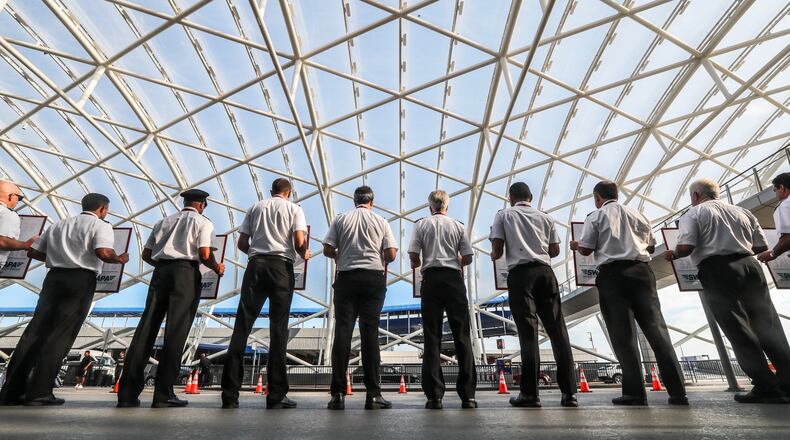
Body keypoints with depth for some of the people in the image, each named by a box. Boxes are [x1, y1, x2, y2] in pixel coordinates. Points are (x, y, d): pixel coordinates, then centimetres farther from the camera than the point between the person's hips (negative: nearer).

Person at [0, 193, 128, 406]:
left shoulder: (59, 225, 19)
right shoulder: (100, 225, -2)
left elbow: (33, 251, 19)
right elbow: (104, 253, -19)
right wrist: (120, 259, 0)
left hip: (54, 277, 6)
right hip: (81, 279, -6)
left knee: (35, 331, 7)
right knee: (61, 335, -4)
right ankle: (39, 392, -5)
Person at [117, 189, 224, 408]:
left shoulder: (163, 221, 22)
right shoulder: (203, 222, 7)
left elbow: (146, 255, 18)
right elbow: (205, 255, -7)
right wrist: (217, 268, 10)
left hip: (160, 271, 5)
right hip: (186, 272, -5)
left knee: (146, 328, 3)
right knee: (176, 332, -4)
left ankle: (127, 393, 3)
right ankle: (163, 394, -4)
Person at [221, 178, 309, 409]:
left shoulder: (255, 207, 18)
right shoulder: (294, 208, 9)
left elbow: (242, 244, 12)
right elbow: (299, 243, -4)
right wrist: (305, 255, 16)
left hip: (255, 265, 3)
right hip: (281, 266, -2)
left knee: (242, 326, 1)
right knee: (278, 329, -1)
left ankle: (230, 394, 0)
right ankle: (276, 395, 1)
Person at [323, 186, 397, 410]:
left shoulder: (340, 219, 9)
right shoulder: (380, 221, 8)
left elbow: (328, 250, 2)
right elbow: (391, 254, 2)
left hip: (346, 277, 1)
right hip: (374, 278, 0)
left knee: (342, 331, 0)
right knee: (370, 332, -1)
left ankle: (338, 394, -1)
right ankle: (373, 394, 0)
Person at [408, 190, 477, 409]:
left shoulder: (421, 224, 6)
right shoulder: (458, 226, 10)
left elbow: (413, 257, -2)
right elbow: (467, 258, 7)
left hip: (431, 279, 0)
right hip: (454, 278, 1)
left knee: (432, 337, 1)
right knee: (462, 335, 3)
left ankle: (434, 395, 0)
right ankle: (467, 394, 2)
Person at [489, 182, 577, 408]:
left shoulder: (503, 215, 9)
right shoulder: (546, 217, 17)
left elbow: (497, 251, 2)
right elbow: (555, 250, 16)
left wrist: (494, 255, 24)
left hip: (520, 273, -2)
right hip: (545, 271, 3)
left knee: (528, 331, -5)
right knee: (557, 329, 4)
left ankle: (530, 393, -5)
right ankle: (569, 392, 4)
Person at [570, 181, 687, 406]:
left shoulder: (595, 216, 5)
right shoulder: (637, 214, 17)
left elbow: (585, 249, 2)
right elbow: (651, 246, 21)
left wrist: (576, 245, 22)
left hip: (612, 274, -3)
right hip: (641, 271, 4)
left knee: (623, 334, -1)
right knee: (656, 327, 2)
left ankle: (635, 392, -1)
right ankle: (677, 391, -1)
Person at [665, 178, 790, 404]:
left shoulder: (693, 214, 3)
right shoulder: (742, 211, 19)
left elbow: (686, 247, -11)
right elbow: (762, 247, 17)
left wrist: (672, 254, 9)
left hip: (717, 270, -6)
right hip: (749, 265, 6)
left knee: (738, 330, -2)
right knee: (768, 325, 8)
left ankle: (767, 387, -1)